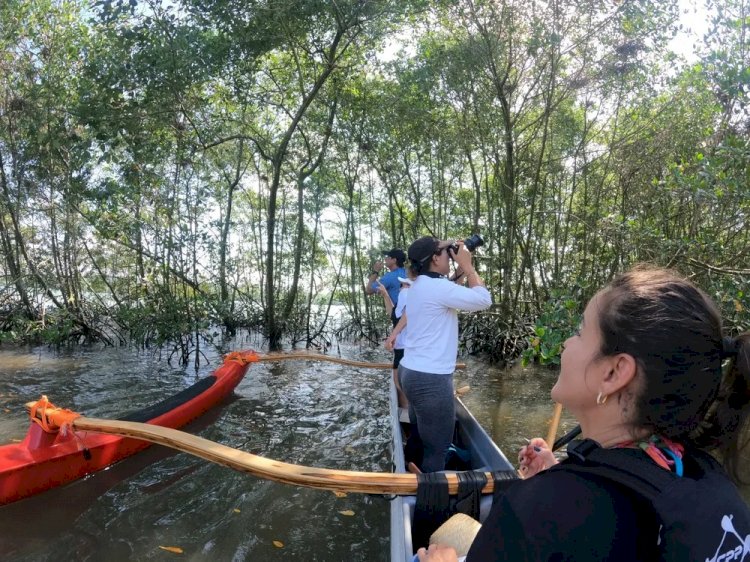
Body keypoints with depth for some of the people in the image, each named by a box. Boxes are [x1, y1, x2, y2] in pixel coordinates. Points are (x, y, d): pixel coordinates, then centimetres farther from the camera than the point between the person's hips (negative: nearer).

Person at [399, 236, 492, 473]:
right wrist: (467, 266, -9)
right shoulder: (437, 286, -20)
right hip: (430, 379, -10)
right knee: (436, 449, 2)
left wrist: (462, 271, 12)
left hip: (412, 372, 10)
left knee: (418, 439, 22)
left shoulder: (421, 285, 11)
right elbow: (483, 300, -18)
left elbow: (453, 295, 22)